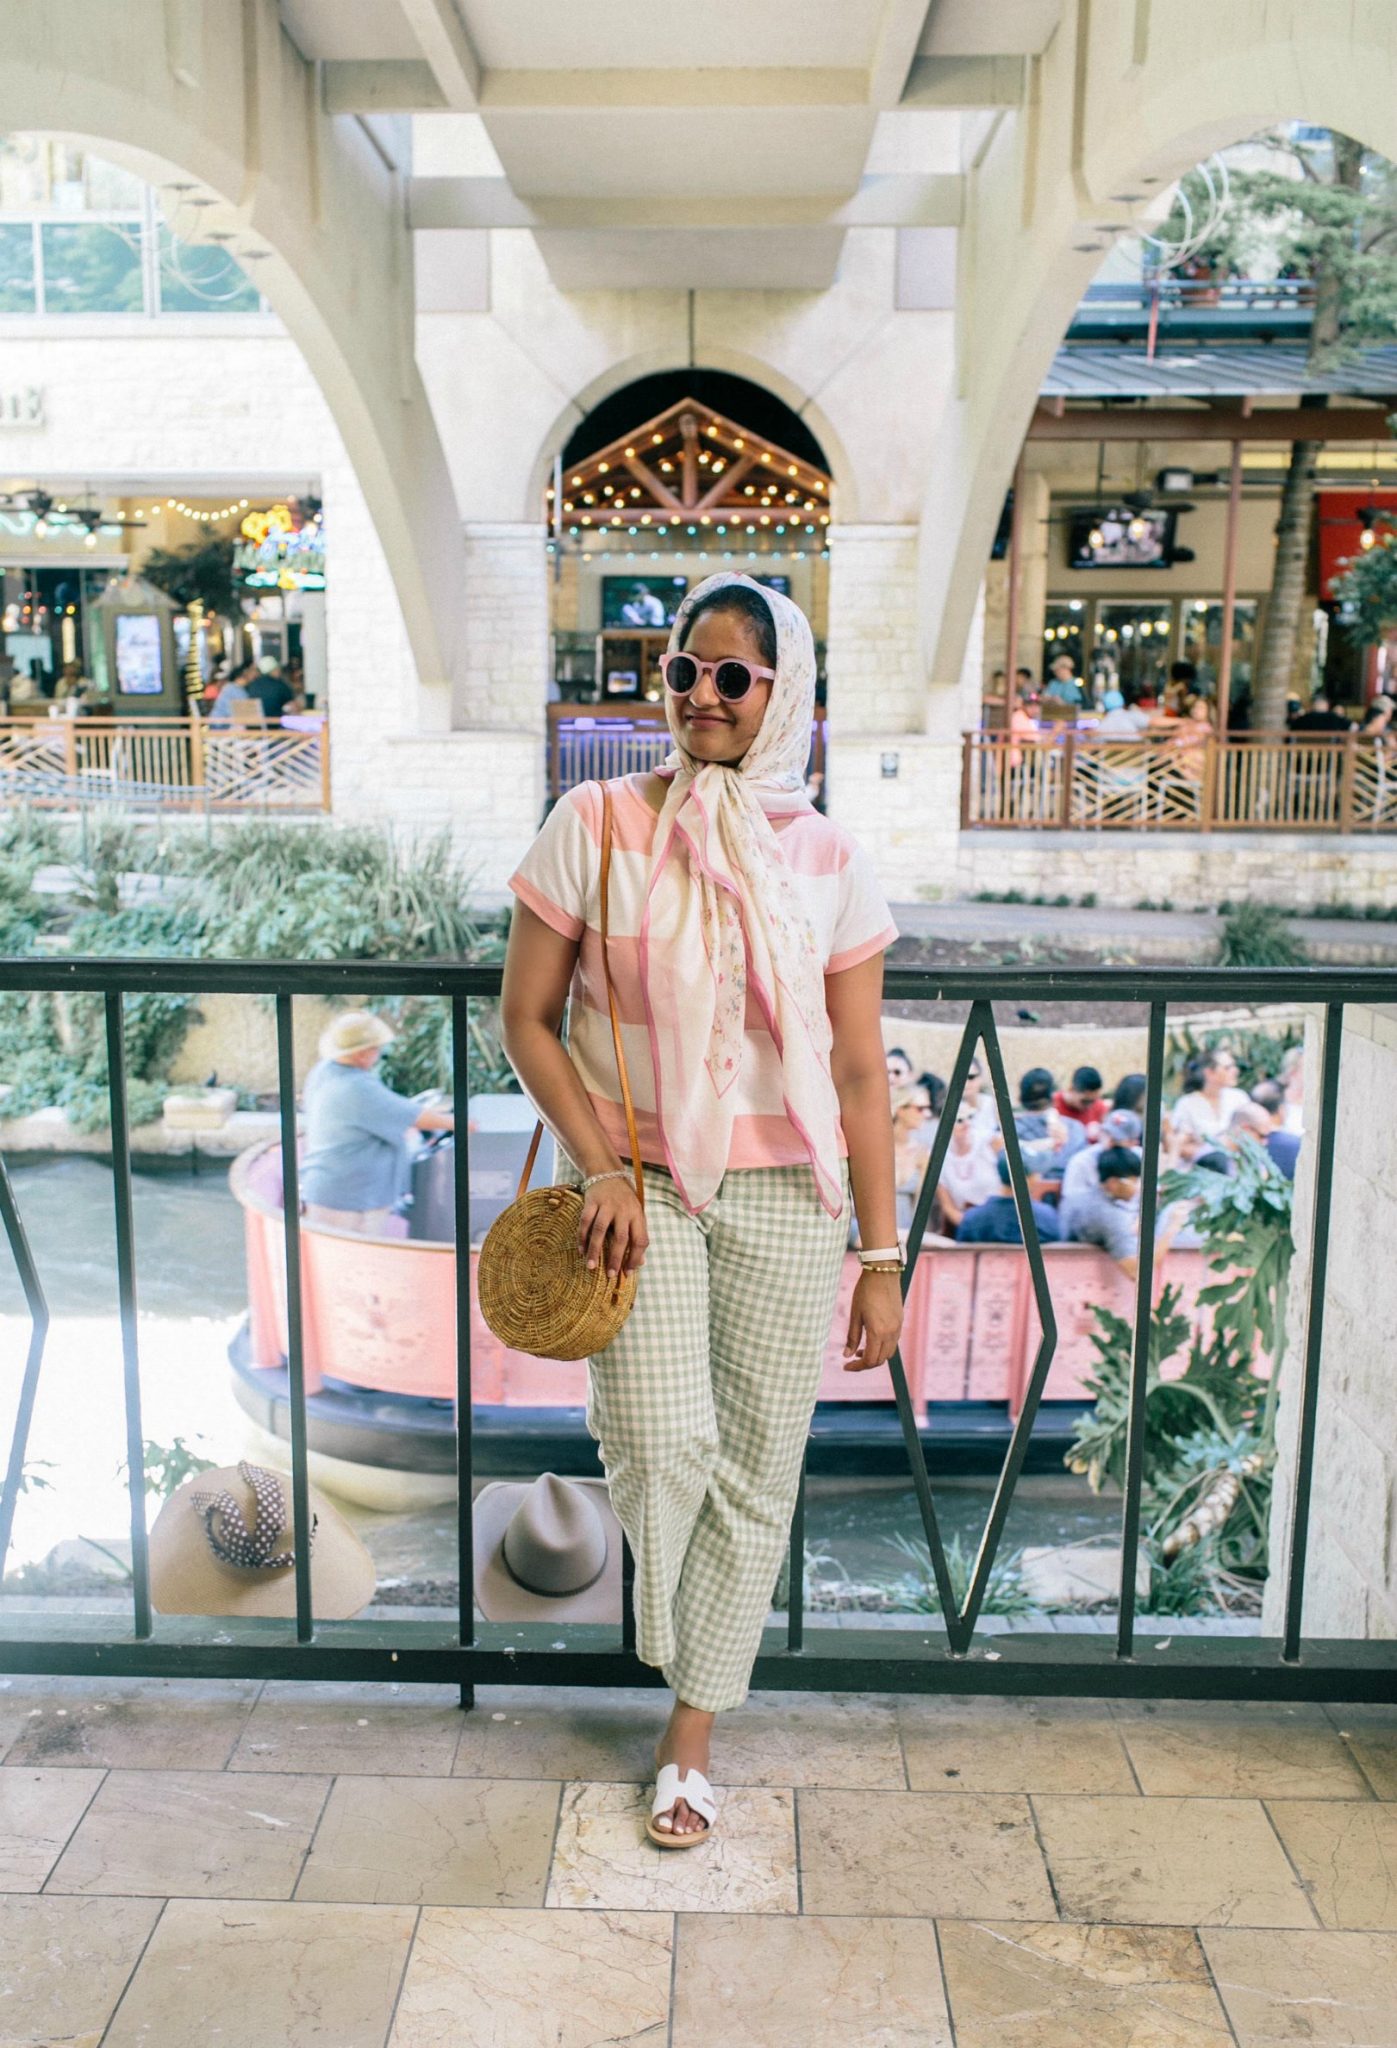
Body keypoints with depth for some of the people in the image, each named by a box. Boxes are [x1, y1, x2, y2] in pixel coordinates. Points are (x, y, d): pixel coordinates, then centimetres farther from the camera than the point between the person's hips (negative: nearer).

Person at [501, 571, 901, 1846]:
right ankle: (669, 1633, 21)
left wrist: (883, 1257, 1)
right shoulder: (596, 826, -3)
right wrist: (598, 1168, -11)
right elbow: (527, 1019, 0)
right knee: (663, 1444, -15)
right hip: (640, 1185, -1)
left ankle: (694, 1729, 29)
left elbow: (861, 1072, 3)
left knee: (756, 1470, 7)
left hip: (786, 1198, 2)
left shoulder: (827, 860, 1)